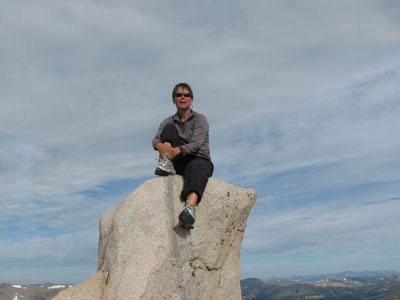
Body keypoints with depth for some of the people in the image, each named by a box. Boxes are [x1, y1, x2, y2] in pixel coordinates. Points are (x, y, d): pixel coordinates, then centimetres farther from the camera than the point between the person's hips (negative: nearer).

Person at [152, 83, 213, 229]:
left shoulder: (199, 119, 1)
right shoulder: (169, 121, 13)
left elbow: (196, 144, -15)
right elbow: (156, 139, -5)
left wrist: (177, 150, -35)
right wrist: (161, 146, -31)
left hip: (200, 160, -3)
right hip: (179, 163, 3)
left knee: (195, 167, -42)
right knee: (169, 128, -12)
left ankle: (190, 207, -67)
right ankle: (166, 164, -32)